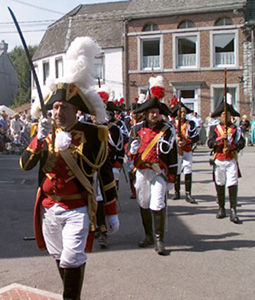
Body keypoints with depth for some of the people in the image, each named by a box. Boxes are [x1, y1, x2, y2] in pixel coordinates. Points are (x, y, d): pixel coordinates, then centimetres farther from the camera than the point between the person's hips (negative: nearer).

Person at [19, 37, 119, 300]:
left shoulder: (92, 134, -8)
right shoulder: (46, 132, 2)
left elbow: (106, 174, -3)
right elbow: (24, 165, -3)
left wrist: (111, 213, -1)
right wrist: (39, 139, -21)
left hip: (77, 209, -4)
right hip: (48, 208, 5)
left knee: (72, 260, -12)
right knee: (59, 258, 19)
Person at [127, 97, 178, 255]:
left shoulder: (168, 129, -1)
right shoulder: (138, 128, 4)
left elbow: (173, 155, 1)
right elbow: (129, 152, 7)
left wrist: (171, 178, -1)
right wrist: (132, 149, -19)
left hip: (159, 172, -3)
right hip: (141, 172, 3)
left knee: (158, 205, -11)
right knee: (144, 204, 11)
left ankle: (160, 240, 0)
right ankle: (149, 236, 28)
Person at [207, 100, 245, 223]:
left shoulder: (236, 129, 8)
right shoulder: (214, 128, 5)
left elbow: (241, 143, -3)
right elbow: (210, 143, -6)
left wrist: (231, 147, -18)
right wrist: (221, 138, -20)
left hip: (231, 160, 0)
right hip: (218, 161, 1)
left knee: (233, 184, -9)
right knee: (219, 185, 8)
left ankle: (233, 211, -8)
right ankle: (221, 209, 21)